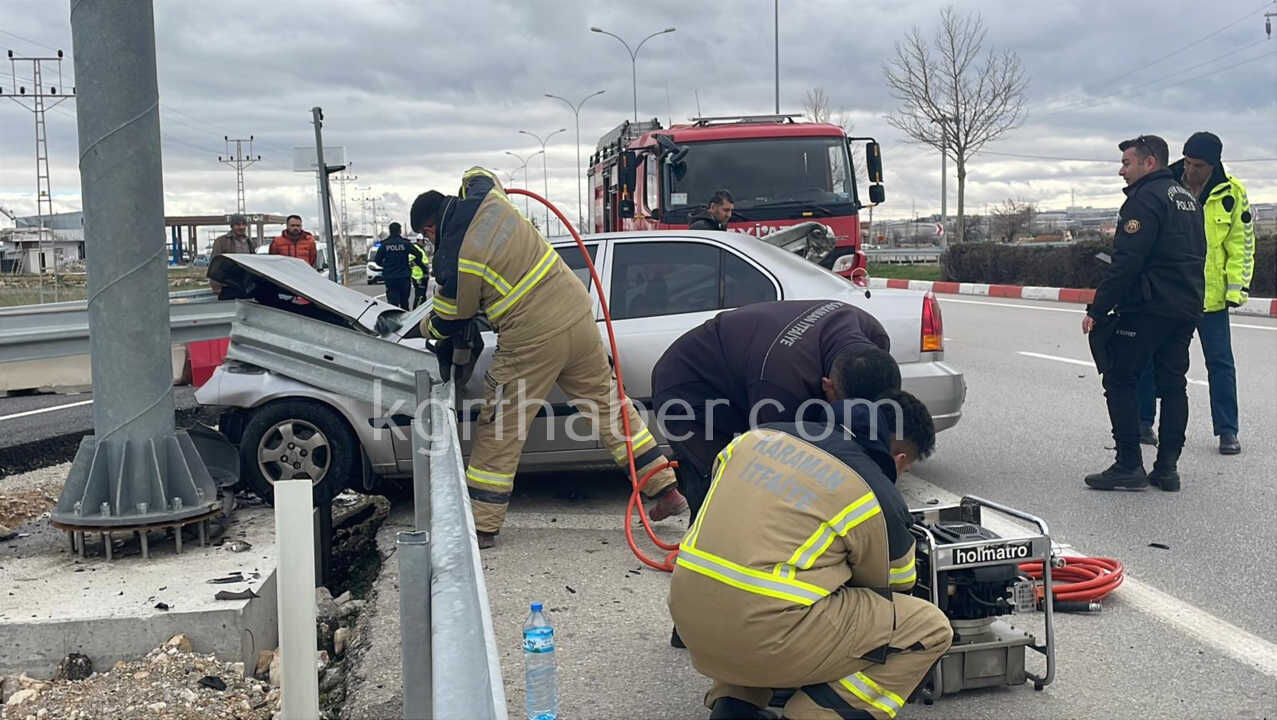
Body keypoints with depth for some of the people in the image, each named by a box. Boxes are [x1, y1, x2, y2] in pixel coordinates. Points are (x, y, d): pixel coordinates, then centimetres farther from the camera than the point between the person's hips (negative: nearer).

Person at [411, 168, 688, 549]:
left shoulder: (455, 260, -11)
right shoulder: (487, 199, 6)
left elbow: (451, 319, 4)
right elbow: (478, 173, 32)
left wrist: (428, 328, 27)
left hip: (532, 340, -7)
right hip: (578, 313, 7)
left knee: (499, 427, 6)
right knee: (607, 401, 16)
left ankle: (481, 524, 14)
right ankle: (666, 491, 19)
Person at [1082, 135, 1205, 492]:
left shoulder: (1145, 198, -12)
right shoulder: (1188, 199, 18)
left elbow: (1127, 262, -20)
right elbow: (1195, 257, 22)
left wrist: (1096, 309, -18)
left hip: (1149, 308, -9)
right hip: (1188, 308, 9)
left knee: (1119, 379, -2)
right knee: (1173, 384, 10)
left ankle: (1129, 466, -4)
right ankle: (1167, 468, 13)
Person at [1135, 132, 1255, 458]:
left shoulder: (1232, 194, -3)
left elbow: (1242, 243, 3)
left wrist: (1238, 286, -4)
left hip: (1211, 295, 0)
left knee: (1220, 363, 2)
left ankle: (1227, 431, 11)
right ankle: (1143, 422, 21)